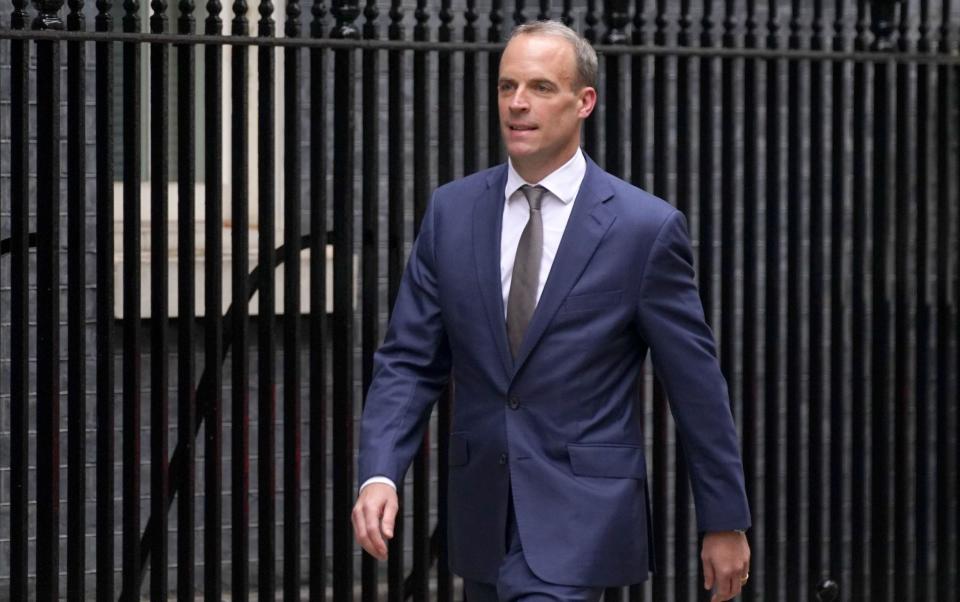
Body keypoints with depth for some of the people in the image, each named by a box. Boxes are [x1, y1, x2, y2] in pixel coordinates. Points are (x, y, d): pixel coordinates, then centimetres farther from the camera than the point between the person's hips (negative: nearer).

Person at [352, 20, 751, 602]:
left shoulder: (647, 226, -8)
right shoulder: (452, 211, 4)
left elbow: (697, 384, -3)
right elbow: (409, 362, 4)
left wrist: (726, 523, 1)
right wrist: (379, 474, -12)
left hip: (580, 513, -5)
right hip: (483, 512, 5)